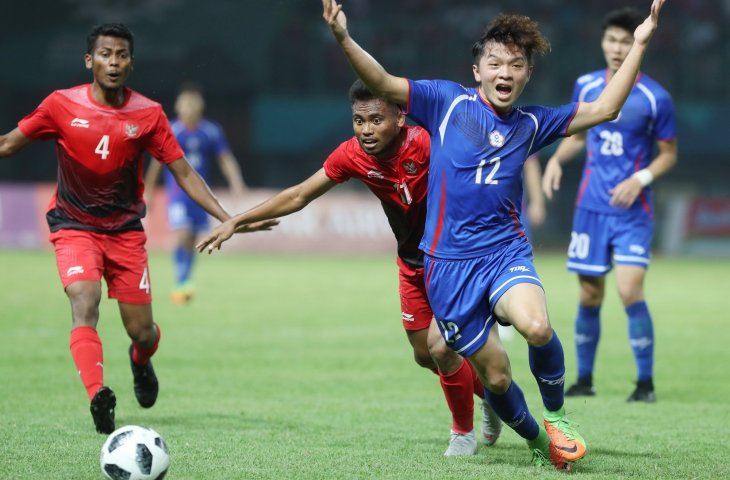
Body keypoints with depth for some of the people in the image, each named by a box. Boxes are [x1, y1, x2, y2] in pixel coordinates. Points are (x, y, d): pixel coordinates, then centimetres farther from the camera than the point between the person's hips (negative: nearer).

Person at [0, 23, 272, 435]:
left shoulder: (148, 115, -6)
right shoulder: (62, 105, -8)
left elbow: (184, 173, -3)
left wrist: (227, 219, -12)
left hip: (126, 230, 2)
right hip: (74, 227, -1)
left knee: (142, 333, 3)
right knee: (84, 301, -28)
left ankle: (141, 362, 40)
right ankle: (98, 396, -37)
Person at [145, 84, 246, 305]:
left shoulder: (211, 132, 0)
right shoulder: (170, 132, -7)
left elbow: (226, 160, 5)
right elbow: (157, 163, 1)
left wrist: (236, 183, -10)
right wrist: (147, 193, 5)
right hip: (177, 192, -4)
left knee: (192, 241, 8)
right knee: (182, 235, -20)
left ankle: (180, 288, 19)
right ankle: (182, 283, -17)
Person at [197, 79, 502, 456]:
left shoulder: (426, 144, -31)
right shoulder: (352, 156, -14)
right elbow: (299, 196, -4)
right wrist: (235, 222, -5)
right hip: (412, 263, 6)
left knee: (440, 346, -17)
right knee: (424, 354, 13)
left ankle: (464, 432, 8)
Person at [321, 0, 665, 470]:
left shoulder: (532, 123, 9)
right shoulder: (448, 101, 1)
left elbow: (603, 109, 11)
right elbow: (384, 84, -8)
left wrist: (639, 45, 7)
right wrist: (344, 38, -24)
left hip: (506, 252, 1)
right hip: (450, 263, -1)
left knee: (537, 327, -31)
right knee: (495, 375, 0)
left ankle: (556, 414, -3)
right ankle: (538, 442, 29)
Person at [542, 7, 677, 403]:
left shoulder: (655, 98, -7)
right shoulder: (586, 87, 4)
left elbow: (668, 154, 1)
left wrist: (640, 179, -15)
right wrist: (557, 159, -1)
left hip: (632, 210, -4)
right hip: (591, 207, 4)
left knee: (630, 291, -15)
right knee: (590, 296, 7)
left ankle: (645, 382, -3)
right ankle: (584, 379, 21)